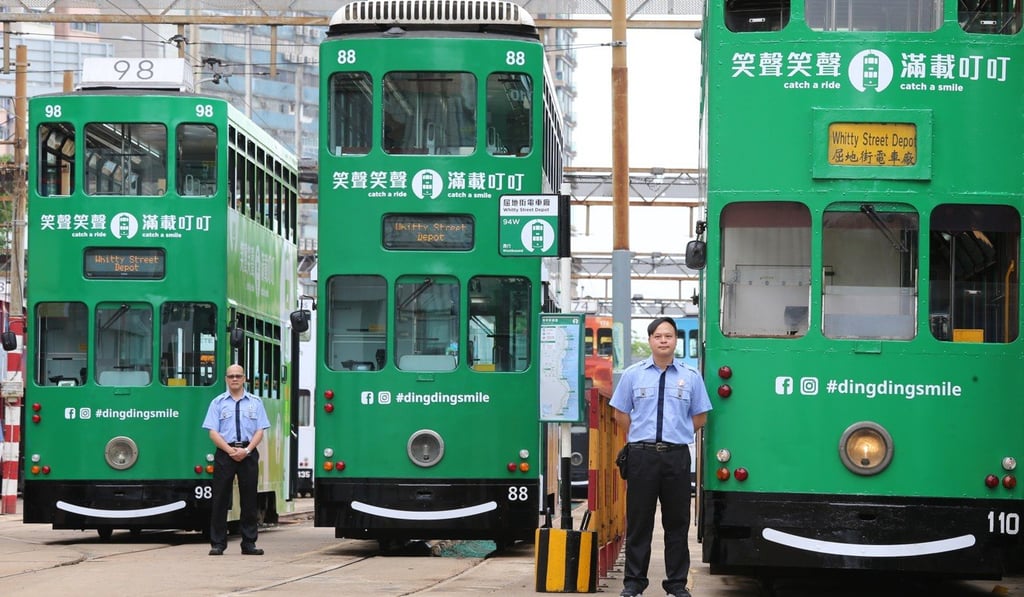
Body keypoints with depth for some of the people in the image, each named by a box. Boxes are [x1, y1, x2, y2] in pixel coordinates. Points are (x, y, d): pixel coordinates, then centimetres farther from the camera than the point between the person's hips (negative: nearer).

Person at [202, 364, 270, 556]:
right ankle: (218, 543, 2)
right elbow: (213, 432, 0)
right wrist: (231, 450, -11)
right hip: (224, 453, -1)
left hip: (248, 454, 1)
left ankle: (249, 543, 8)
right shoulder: (218, 402, 6)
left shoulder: (255, 402, 10)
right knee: (220, 498, -2)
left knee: (249, 499, 3)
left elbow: (260, 431, 4)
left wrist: (246, 450, -11)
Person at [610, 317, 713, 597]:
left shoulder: (691, 376, 4)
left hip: (676, 456, 0)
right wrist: (642, 438, 9)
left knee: (677, 521, 5)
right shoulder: (633, 374, 4)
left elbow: (700, 417, 11)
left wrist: (676, 435, 7)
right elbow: (620, 413, 12)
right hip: (641, 455, 0)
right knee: (638, 520, 4)